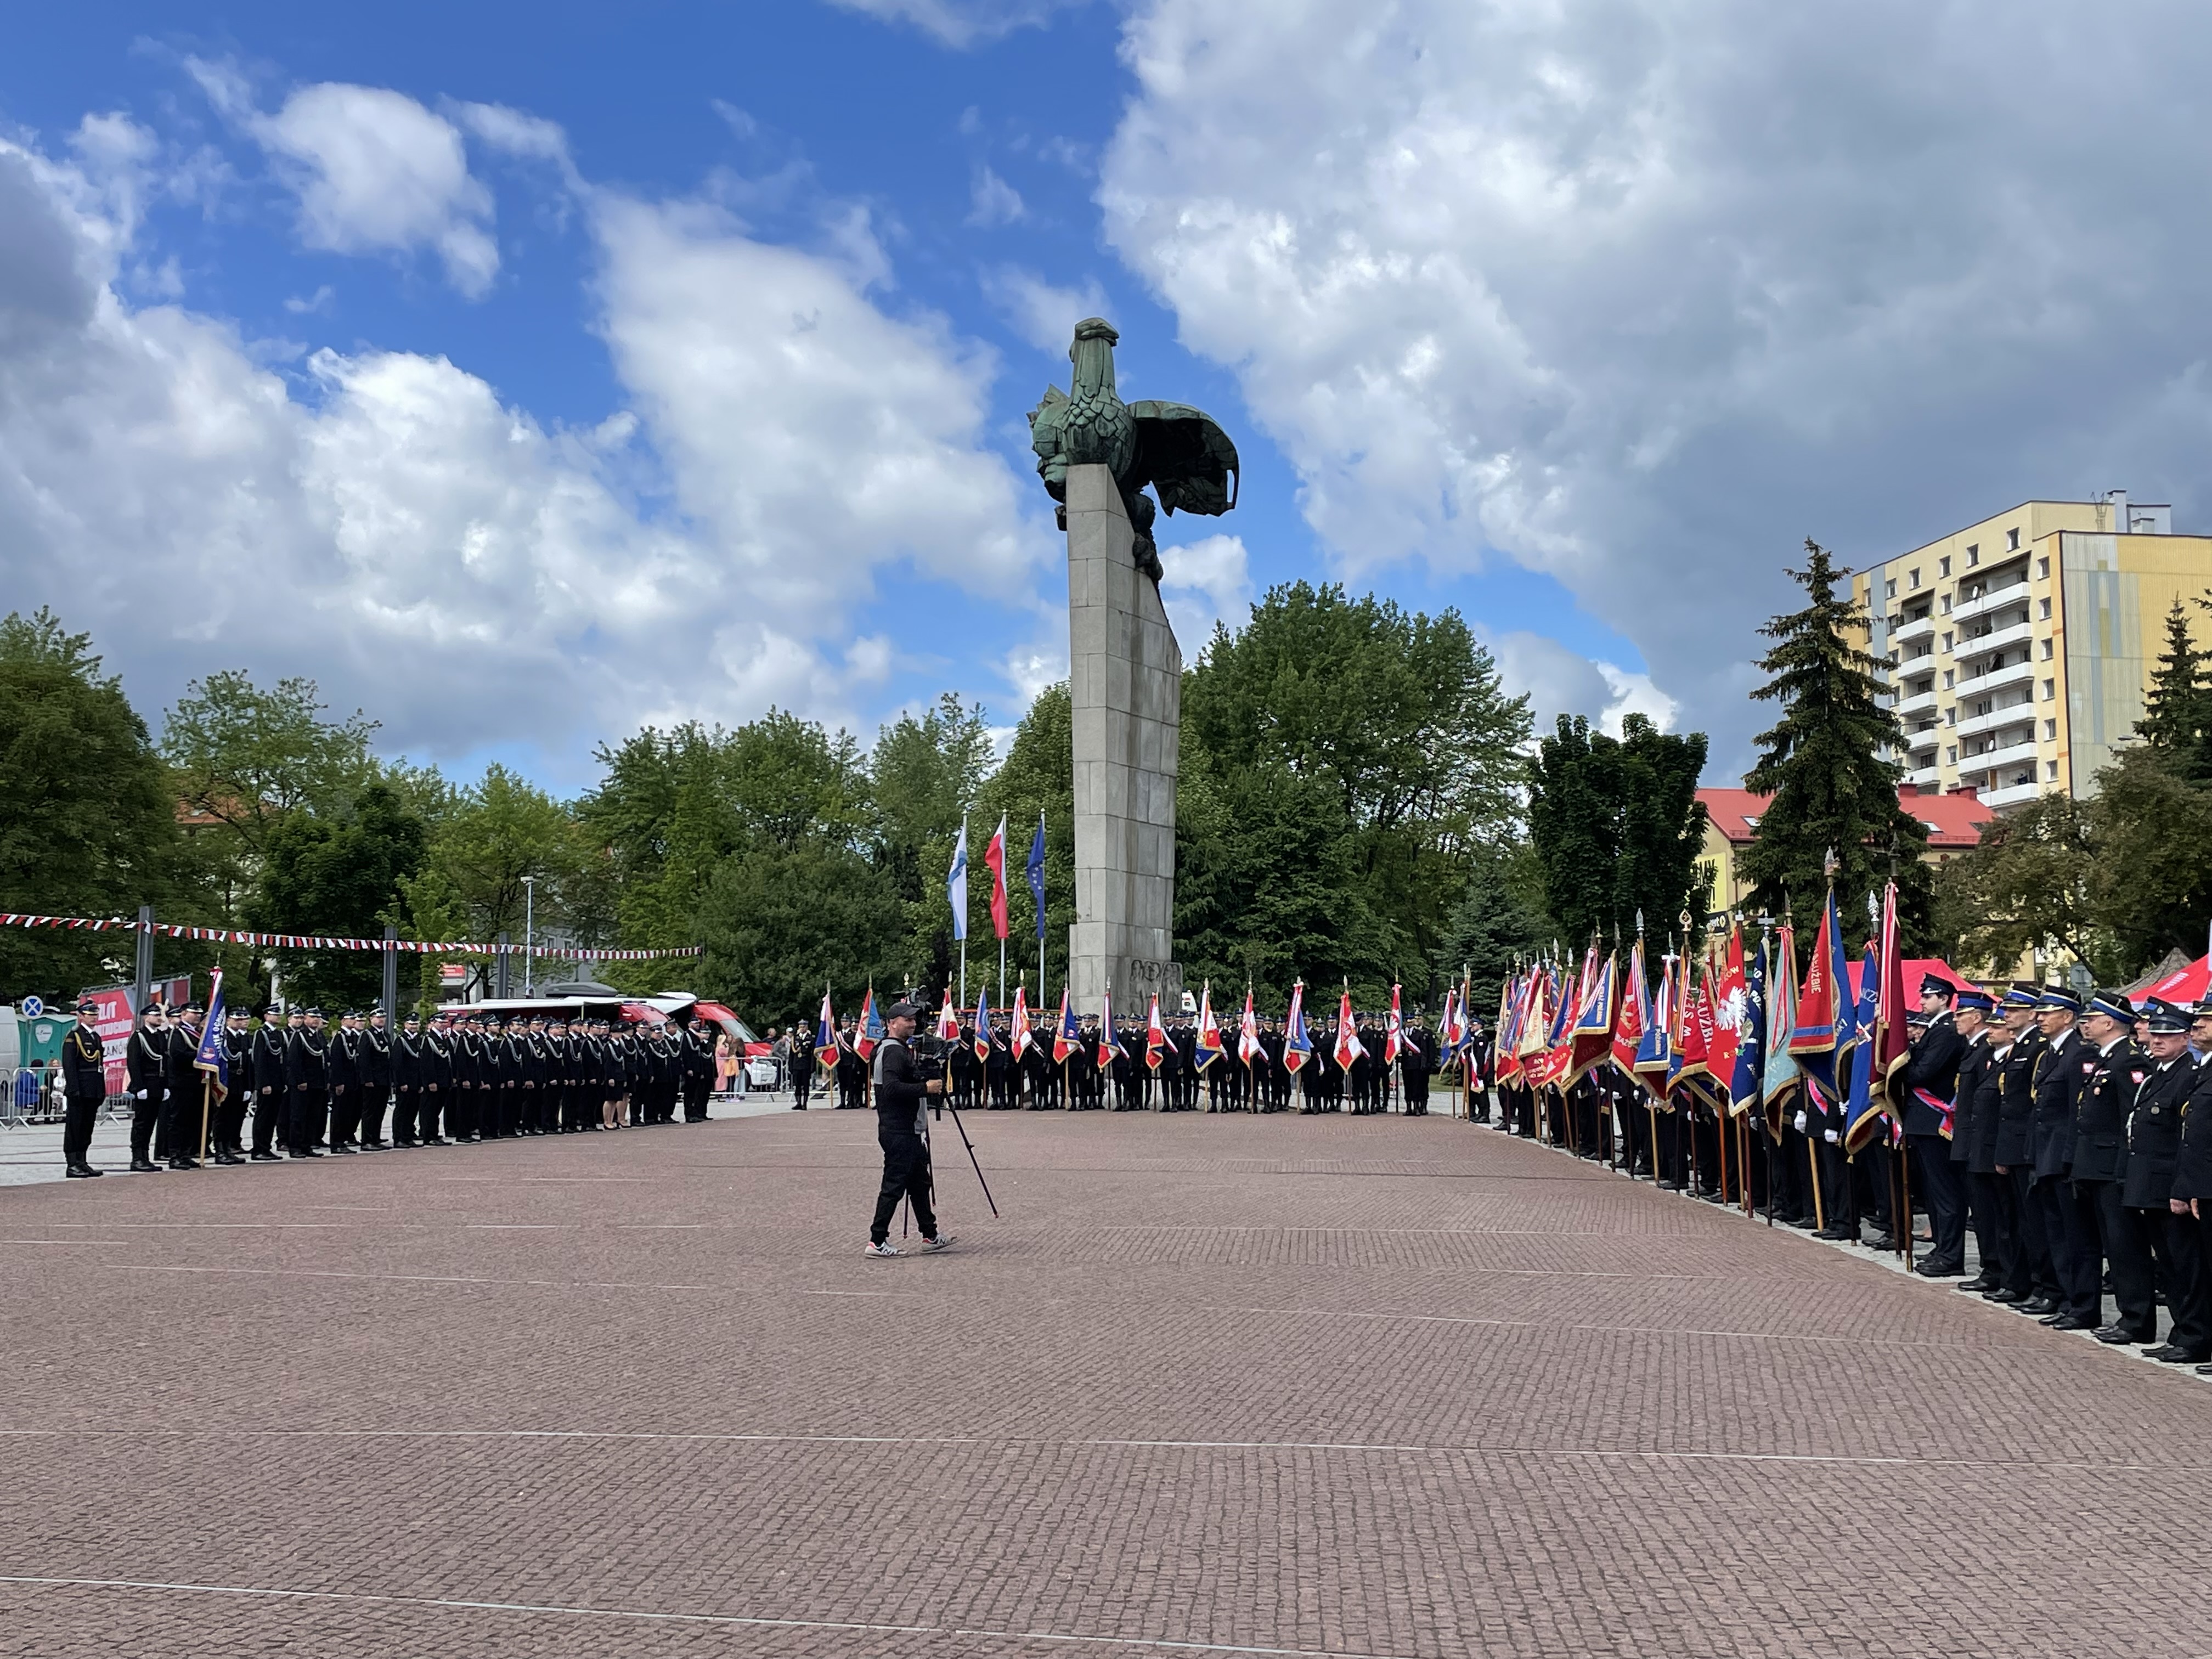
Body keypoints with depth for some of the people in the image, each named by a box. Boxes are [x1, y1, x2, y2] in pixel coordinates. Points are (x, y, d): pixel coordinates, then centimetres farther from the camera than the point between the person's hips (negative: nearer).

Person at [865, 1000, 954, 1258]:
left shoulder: (900, 1049, 17)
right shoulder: (894, 1051, -17)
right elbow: (892, 1088, -29)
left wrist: (928, 1084, 15)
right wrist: (926, 1088, -24)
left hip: (908, 1131, 11)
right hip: (899, 1132, -11)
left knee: (919, 1182, 16)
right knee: (894, 1185, -6)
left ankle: (930, 1236, 24)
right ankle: (877, 1241, -2)